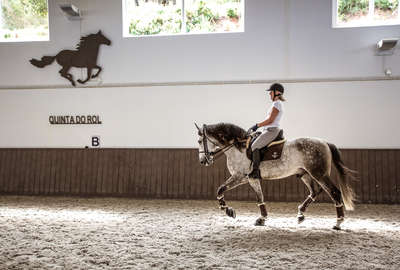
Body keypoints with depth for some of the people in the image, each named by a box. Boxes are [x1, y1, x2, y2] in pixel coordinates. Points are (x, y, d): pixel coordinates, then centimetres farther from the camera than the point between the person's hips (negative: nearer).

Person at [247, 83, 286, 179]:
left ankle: (255, 171, -21)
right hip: (269, 130, 11)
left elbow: (270, 120, -19)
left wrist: (257, 125, -12)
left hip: (271, 131, -11)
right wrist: (255, 128, 18)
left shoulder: (277, 103, -11)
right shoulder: (277, 104, 20)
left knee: (254, 146, -20)